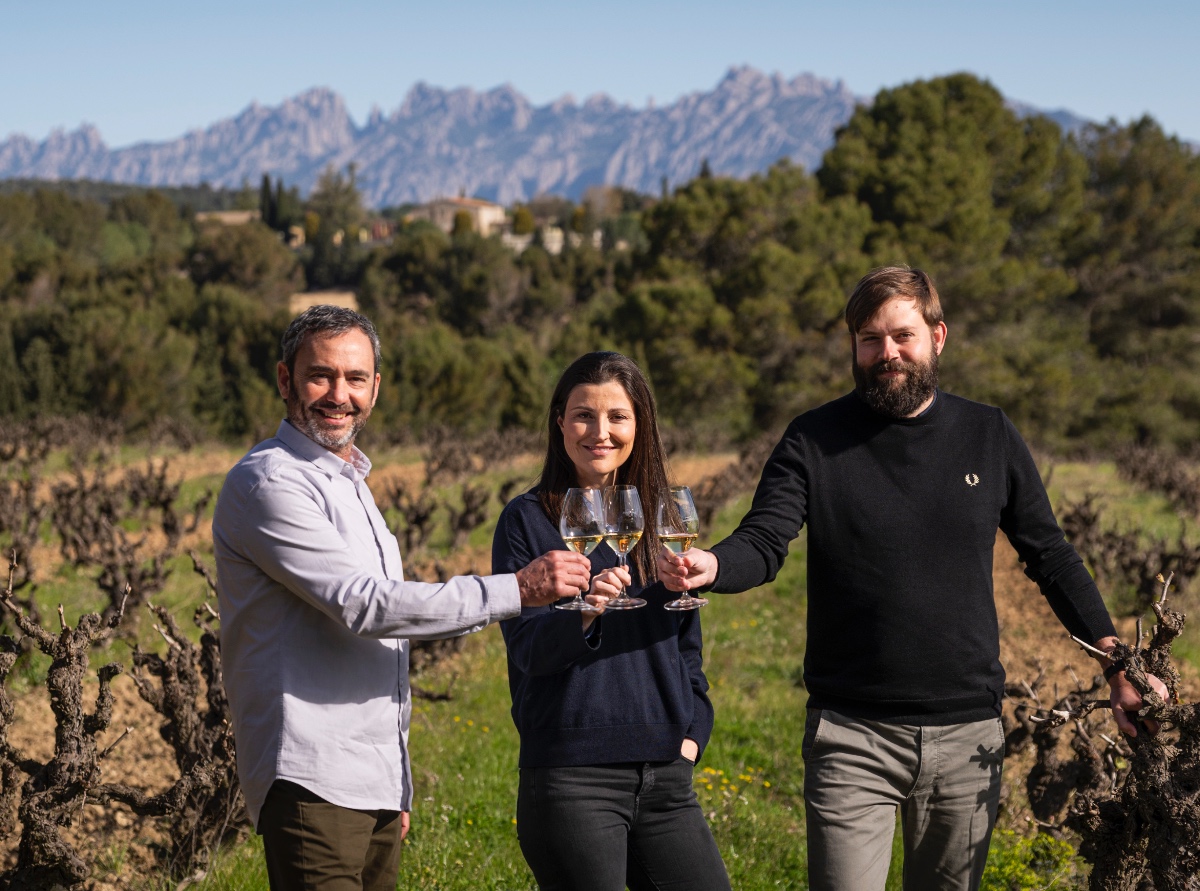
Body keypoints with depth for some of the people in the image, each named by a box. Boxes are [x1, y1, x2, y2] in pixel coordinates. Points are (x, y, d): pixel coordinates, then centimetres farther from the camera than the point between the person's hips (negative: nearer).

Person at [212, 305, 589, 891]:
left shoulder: (351, 485, 22)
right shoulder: (269, 482, -9)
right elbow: (364, 605, -18)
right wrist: (517, 590, -18)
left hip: (375, 785, 9)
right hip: (313, 784, -9)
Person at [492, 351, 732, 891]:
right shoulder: (528, 520, 0)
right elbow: (528, 648, -8)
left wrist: (691, 733, 6)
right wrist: (582, 614, -28)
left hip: (665, 775, 5)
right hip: (571, 779, -5)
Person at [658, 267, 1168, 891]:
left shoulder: (989, 436, 6)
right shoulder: (815, 442, 0)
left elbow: (1050, 557, 12)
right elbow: (762, 544, -10)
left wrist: (1117, 665, 4)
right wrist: (709, 567, -33)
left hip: (967, 737, 2)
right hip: (851, 737, -2)